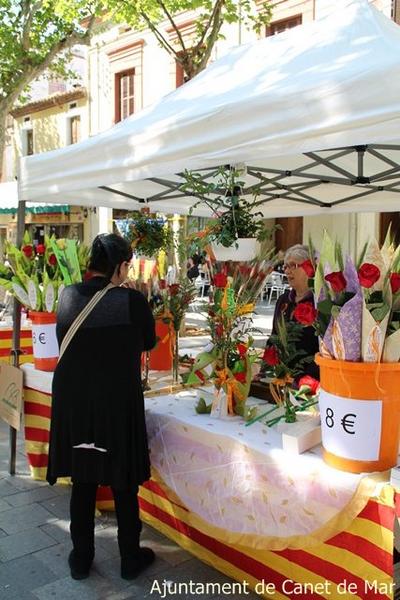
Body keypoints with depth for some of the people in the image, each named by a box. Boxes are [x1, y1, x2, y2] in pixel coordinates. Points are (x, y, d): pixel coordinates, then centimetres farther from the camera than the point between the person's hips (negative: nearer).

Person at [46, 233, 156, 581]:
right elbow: (149, 342, 0)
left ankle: (81, 559, 32)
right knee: (124, 484, 14)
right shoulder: (131, 300, -17)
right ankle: (130, 558, 29)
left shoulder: (68, 296, -6)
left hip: (72, 401, 4)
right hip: (118, 403, -4)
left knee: (83, 482, 19)